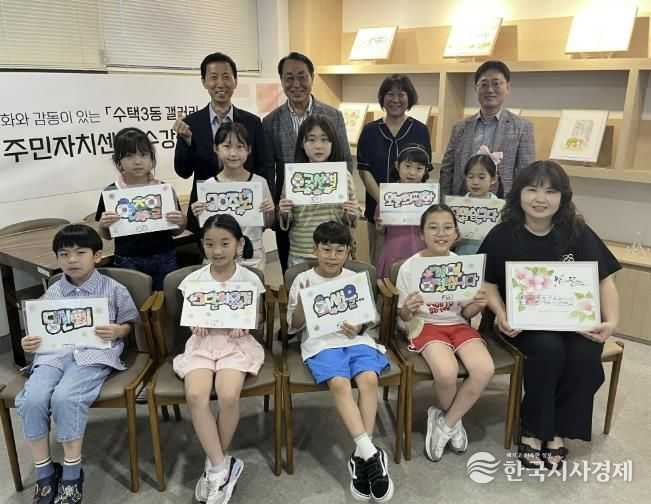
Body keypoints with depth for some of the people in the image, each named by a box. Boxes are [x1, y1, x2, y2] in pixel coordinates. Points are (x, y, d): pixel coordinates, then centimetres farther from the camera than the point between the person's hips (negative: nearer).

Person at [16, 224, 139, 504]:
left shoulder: (114, 290, 4)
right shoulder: (52, 294, 16)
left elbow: (129, 324, 9)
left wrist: (116, 331, -13)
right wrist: (30, 342, -1)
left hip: (94, 355, -4)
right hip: (54, 355, 4)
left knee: (65, 397, -31)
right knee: (31, 399, -24)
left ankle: (72, 473, -11)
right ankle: (44, 473, -5)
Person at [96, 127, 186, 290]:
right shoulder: (111, 192, -4)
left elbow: (176, 232, 6)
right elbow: (107, 236, 6)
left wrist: (180, 222, -13)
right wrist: (103, 225, -13)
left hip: (164, 260, 1)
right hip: (128, 262, -1)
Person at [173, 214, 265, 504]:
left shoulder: (250, 279, 0)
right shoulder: (193, 280, 4)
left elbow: (257, 316, 10)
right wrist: (196, 324, -10)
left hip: (236, 342, -2)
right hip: (202, 342, 2)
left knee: (229, 395, -28)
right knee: (195, 395, -27)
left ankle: (215, 466, -3)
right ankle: (221, 467, -14)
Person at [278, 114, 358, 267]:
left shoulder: (343, 175, -2)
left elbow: (349, 222, 7)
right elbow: (286, 224, 5)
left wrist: (351, 216, -13)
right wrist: (283, 214, -14)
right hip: (300, 256, 0)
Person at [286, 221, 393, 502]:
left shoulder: (356, 279, 14)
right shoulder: (303, 280, 7)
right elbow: (293, 327, 7)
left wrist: (358, 327, -7)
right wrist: (302, 303, -12)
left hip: (356, 339, 2)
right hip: (321, 342, -2)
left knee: (369, 378, -28)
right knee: (339, 383, -32)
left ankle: (360, 456, -20)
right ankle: (371, 455, -31)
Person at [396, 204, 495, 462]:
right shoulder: (409, 267, -9)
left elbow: (465, 313, 8)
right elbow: (403, 316, -2)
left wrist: (477, 305, -14)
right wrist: (410, 309, -25)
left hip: (458, 324, 3)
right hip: (426, 325, -3)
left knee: (485, 369, -25)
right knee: (447, 372, -32)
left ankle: (445, 423, -1)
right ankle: (453, 419, 5)